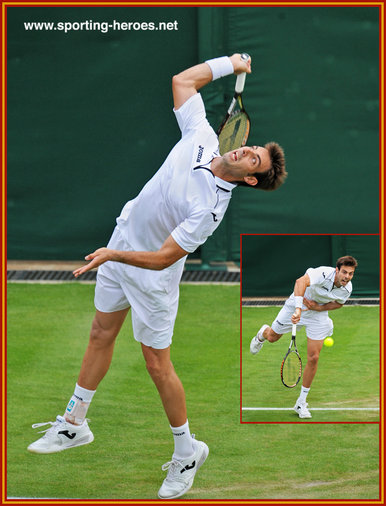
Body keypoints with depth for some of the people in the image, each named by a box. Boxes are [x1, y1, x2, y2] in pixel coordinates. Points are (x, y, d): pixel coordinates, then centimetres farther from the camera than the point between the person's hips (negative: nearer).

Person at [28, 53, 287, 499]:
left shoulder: (210, 208, -31)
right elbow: (182, 80, -1)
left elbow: (163, 257, -31)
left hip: (152, 274, -7)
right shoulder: (201, 138, -15)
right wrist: (231, 63, -1)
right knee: (101, 334, 18)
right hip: (122, 243, 7)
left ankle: (187, 452, 19)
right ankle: (74, 424, 33)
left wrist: (115, 255, -40)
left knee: (157, 363, 1)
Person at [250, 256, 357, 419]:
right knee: (272, 337, 19)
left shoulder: (347, 289, -20)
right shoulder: (324, 273, -37)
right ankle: (263, 333, 62)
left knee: (313, 358, -5)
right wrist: (298, 309, -68)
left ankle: (301, 402, 10)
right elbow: (301, 282, -55)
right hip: (297, 306, -3)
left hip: (318, 316, 3)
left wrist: (318, 307, -18)